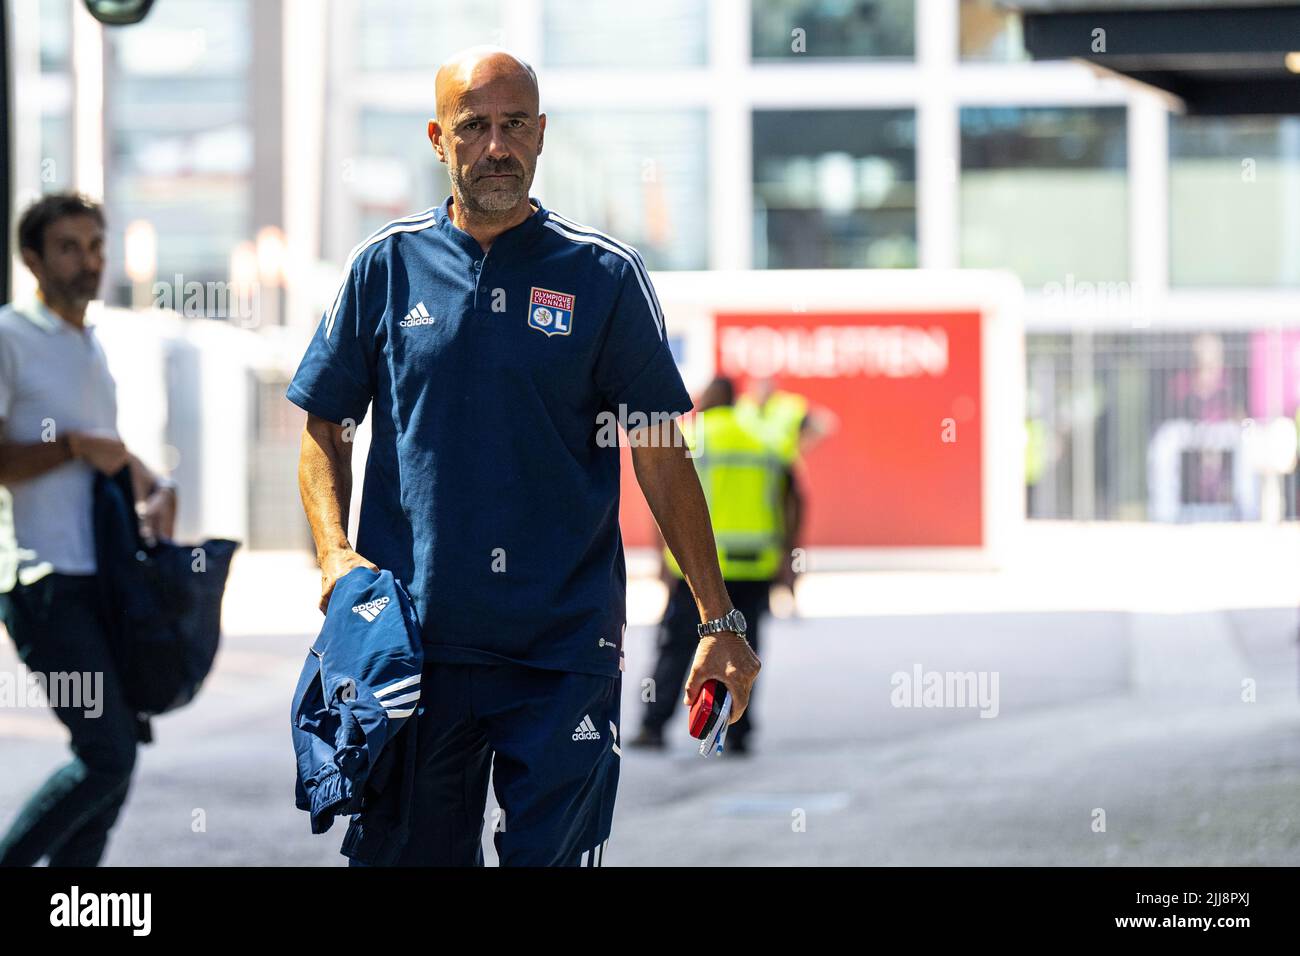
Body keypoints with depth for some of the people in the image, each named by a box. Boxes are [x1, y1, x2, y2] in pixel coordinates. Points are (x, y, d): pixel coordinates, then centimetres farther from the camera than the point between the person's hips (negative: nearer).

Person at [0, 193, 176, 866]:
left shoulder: (92, 346, 18)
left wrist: (156, 490, 11)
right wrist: (73, 446, -17)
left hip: (106, 581, 8)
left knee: (116, 753, 7)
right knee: (107, 755, -15)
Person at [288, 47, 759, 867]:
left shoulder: (604, 275, 3)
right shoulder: (388, 266, 7)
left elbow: (662, 457, 4)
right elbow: (325, 428, 13)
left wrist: (719, 623, 1)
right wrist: (336, 554, -5)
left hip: (564, 646, -2)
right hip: (412, 638, 2)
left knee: (553, 854, -4)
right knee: (407, 854, 6)